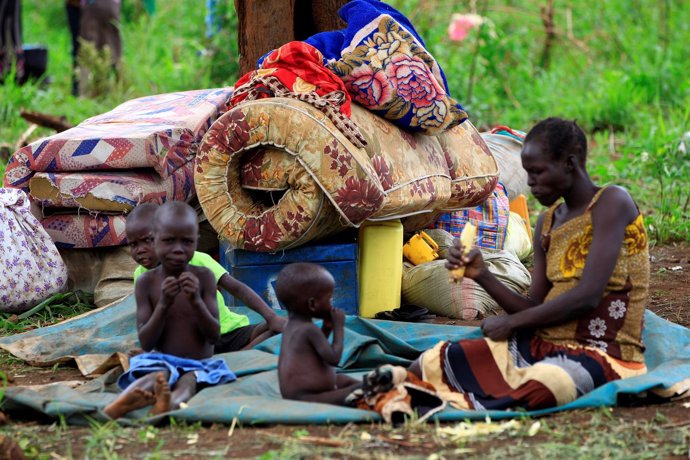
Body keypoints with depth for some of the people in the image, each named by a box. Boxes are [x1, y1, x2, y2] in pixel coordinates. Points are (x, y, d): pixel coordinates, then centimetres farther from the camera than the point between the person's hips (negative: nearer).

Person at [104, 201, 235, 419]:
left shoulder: (203, 277, 1)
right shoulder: (147, 282, 0)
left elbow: (214, 335, -3)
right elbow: (146, 343, -4)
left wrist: (196, 301, -21)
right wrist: (163, 305, -19)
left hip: (200, 366, 0)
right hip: (162, 363, 0)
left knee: (189, 380, -36)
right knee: (158, 377, -35)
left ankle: (170, 403, -72)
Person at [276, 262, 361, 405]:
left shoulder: (292, 326, 13)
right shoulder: (309, 329, -17)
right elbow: (333, 359, -18)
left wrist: (326, 329, 15)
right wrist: (339, 327, -8)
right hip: (307, 399, -11)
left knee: (342, 379, 27)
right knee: (360, 390, -18)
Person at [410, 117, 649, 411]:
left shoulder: (612, 203, -9)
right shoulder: (548, 223, 14)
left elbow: (587, 296, -19)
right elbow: (535, 310, 12)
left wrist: (511, 322, -9)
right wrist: (482, 276, -3)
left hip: (602, 353, -8)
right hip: (542, 343, 8)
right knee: (427, 366, 0)